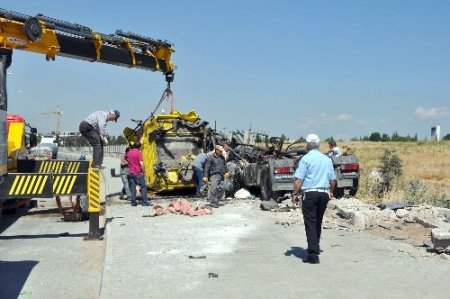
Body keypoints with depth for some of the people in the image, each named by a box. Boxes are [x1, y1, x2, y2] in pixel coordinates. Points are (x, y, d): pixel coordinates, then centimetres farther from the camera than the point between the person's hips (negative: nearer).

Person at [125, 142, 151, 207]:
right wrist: (143, 171, -7)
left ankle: (133, 202, 7)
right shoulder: (138, 152, -9)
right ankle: (145, 202, -3)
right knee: (143, 187, 0)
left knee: (132, 188, 8)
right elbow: (141, 163, -17)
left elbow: (125, 158, 32)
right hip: (138, 173, -6)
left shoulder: (129, 152, 10)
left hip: (131, 173, 6)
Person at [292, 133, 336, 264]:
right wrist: (331, 192, 31)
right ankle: (315, 247, 32)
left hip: (309, 194, -5)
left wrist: (295, 194, -5)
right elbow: (332, 179, 16)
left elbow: (298, 179, -13)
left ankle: (313, 254, -11)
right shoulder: (327, 159, 10)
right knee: (318, 222, 18)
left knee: (310, 223, -5)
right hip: (324, 194, 5)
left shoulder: (306, 159, -7)